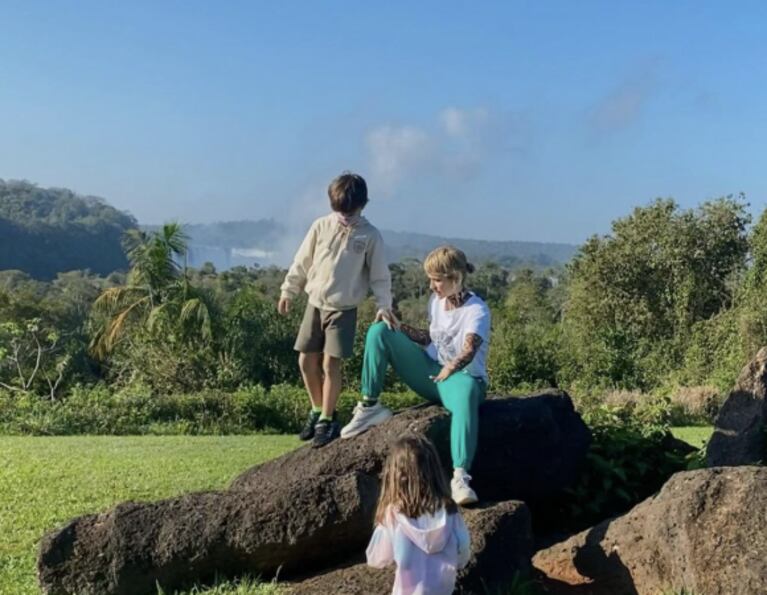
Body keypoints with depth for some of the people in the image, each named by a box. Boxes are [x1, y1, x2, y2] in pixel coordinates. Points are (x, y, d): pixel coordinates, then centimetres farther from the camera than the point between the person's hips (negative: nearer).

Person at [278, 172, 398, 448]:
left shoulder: (370, 235, -7)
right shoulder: (321, 226, -1)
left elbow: (380, 276, -4)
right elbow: (301, 263, 8)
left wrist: (384, 305, -14)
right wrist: (287, 291, 10)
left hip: (343, 310, -3)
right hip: (315, 305, 4)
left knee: (330, 364, -7)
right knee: (306, 361, 6)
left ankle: (327, 420, 9)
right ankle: (318, 410, 27)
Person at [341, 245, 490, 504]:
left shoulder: (476, 310, -15)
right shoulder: (436, 300, 7)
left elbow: (469, 351, -30)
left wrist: (450, 370, -36)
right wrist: (400, 328, 4)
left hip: (460, 377, -7)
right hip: (430, 372, 7)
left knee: (468, 389, -47)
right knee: (379, 331, -7)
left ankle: (460, 476, -57)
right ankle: (369, 407, -6)